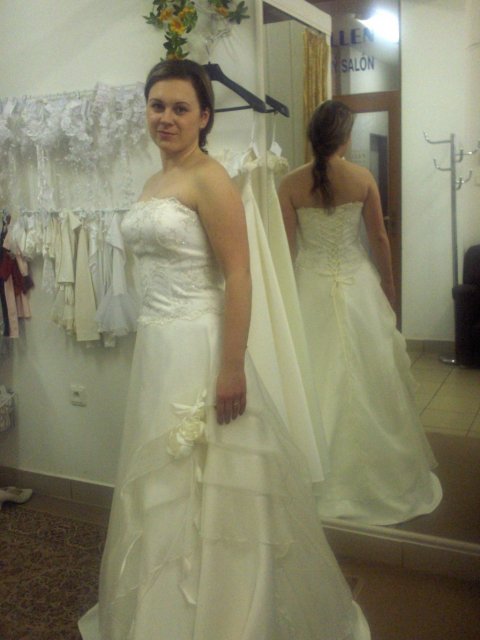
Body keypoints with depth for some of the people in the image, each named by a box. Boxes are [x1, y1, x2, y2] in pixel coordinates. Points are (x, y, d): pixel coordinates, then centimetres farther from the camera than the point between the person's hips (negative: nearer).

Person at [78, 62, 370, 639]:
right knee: (163, 487, 19)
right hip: (156, 346, 9)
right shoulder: (153, 183, 14)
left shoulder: (209, 180, -11)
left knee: (208, 488, 2)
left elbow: (238, 276, -18)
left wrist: (232, 369, -22)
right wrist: (153, 343, 19)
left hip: (200, 346, -9)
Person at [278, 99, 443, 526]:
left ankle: (325, 478, 21)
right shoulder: (363, 178, -5)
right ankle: (382, 473, 25)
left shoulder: (291, 184, -5)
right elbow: (379, 239, 1)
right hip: (358, 283, 0)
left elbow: (287, 247, -4)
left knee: (320, 377, 9)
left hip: (311, 287, 0)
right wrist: (389, 287, 13)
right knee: (370, 377, 11)